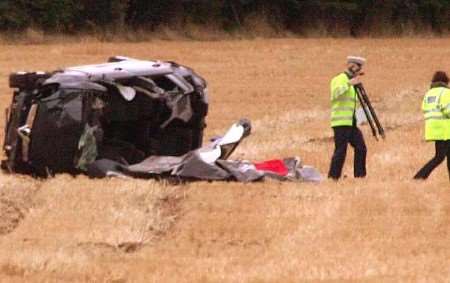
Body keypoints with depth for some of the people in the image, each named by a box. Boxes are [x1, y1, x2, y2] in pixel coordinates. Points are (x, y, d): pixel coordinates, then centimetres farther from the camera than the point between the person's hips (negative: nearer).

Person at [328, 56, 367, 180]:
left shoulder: (354, 83, 21)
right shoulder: (339, 79, -5)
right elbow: (335, 93, -25)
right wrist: (349, 83, -25)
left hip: (352, 123, 9)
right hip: (341, 123, -9)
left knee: (361, 148, 4)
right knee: (340, 151, -9)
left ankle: (360, 176, 9)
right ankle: (333, 177, -5)